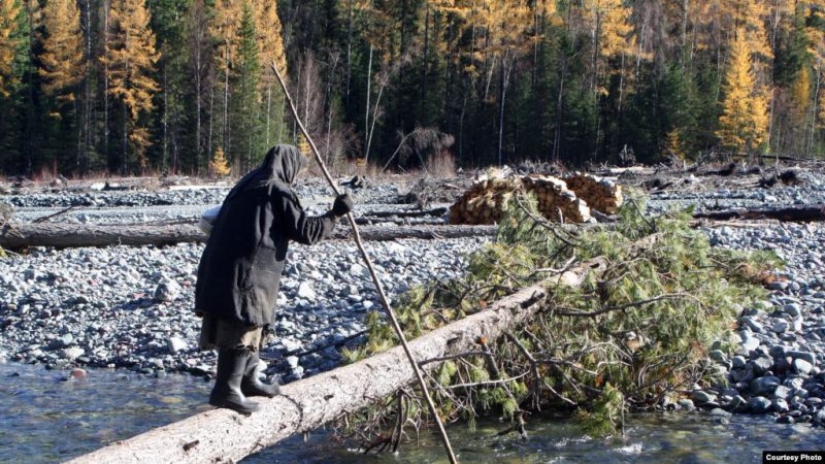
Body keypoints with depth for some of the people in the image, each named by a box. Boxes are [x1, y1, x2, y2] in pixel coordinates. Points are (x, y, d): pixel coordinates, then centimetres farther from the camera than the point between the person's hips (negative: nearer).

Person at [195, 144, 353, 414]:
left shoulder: (247, 185, 19)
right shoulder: (278, 191, -7)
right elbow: (306, 231, -7)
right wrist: (335, 214, 4)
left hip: (221, 268, 9)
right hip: (246, 271, -9)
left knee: (251, 324, 20)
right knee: (244, 327, -5)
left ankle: (247, 379, 30)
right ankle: (226, 390, -6)